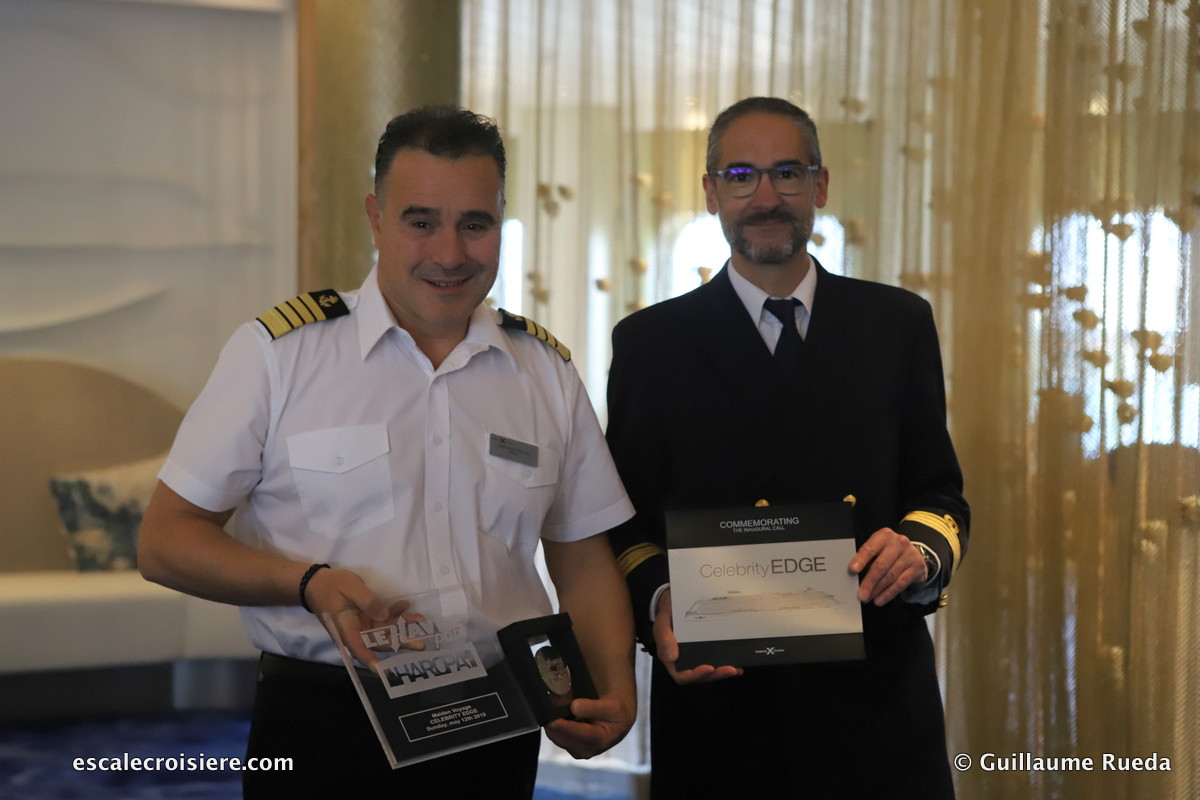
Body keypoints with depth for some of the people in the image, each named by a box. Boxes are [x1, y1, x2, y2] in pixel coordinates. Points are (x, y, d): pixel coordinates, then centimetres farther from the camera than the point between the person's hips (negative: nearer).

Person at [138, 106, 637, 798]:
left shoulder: (547, 371, 7)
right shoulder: (280, 351, -5)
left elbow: (583, 557, 11)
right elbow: (165, 540, -4)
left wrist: (615, 692, -7)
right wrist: (308, 582, -20)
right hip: (322, 727, -3)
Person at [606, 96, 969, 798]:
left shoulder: (899, 325, 7)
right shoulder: (651, 343, 4)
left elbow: (940, 492, 9)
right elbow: (628, 522, 4)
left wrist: (922, 549, -13)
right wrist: (659, 602, -16)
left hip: (877, 701, 1)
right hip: (716, 701, -1)